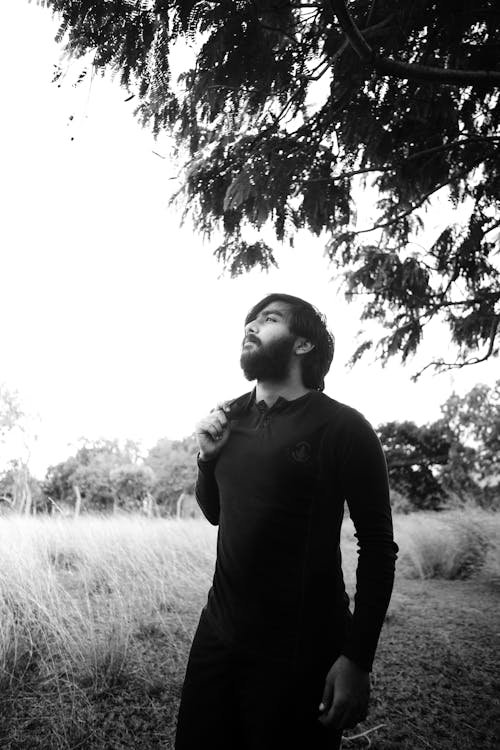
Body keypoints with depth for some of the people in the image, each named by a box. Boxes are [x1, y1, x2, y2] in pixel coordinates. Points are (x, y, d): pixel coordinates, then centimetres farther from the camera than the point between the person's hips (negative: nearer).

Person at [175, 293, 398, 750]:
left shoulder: (342, 428, -13)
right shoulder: (229, 418, 4)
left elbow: (378, 548, -10)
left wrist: (357, 659, -14)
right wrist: (208, 457, -2)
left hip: (299, 654, -5)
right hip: (219, 631, 6)